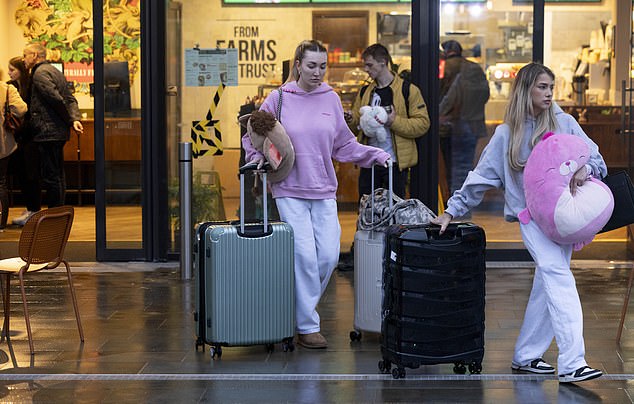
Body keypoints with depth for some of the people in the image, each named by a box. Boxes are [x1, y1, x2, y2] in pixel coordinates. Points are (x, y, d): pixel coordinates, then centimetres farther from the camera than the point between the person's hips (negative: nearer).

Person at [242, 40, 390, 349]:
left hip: (324, 190, 3)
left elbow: (344, 145, 12)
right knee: (305, 256, -8)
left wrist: (376, 155, 3)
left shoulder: (330, 99, 7)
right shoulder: (278, 99, -1)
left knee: (329, 256, -1)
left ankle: (303, 308, 21)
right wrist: (258, 157, -10)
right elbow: (253, 137, 8)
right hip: (290, 191, -3)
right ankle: (306, 327, 2)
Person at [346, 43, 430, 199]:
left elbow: (423, 123, -8)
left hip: (395, 163, -5)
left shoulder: (408, 90, -4)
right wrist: (351, 120, -7)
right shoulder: (365, 92, 13)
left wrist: (395, 121, -21)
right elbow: (356, 123, 17)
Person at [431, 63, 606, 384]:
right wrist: (452, 211, 11)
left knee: (547, 287, 5)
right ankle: (572, 363, -28)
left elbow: (595, 157, 7)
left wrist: (584, 169, -16)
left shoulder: (564, 123, 9)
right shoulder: (506, 134, 6)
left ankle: (525, 357, 19)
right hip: (531, 215, -3)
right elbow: (481, 177, 11)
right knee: (558, 276, -20)